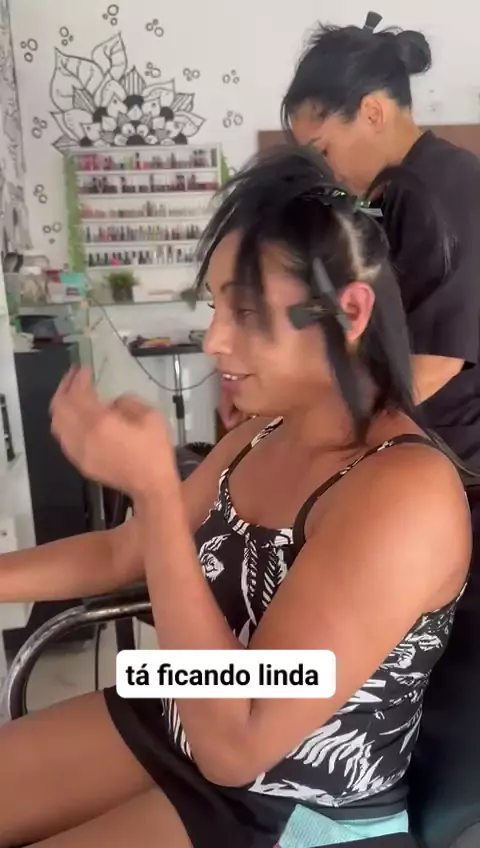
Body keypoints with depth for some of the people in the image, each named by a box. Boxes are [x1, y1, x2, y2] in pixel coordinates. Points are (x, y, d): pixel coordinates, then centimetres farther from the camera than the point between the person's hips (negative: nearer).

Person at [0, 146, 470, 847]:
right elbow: (121, 554, 7)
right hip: (177, 725, 7)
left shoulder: (406, 491, -28)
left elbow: (235, 744, -29)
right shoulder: (264, 435, -2)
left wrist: (154, 489, -33)